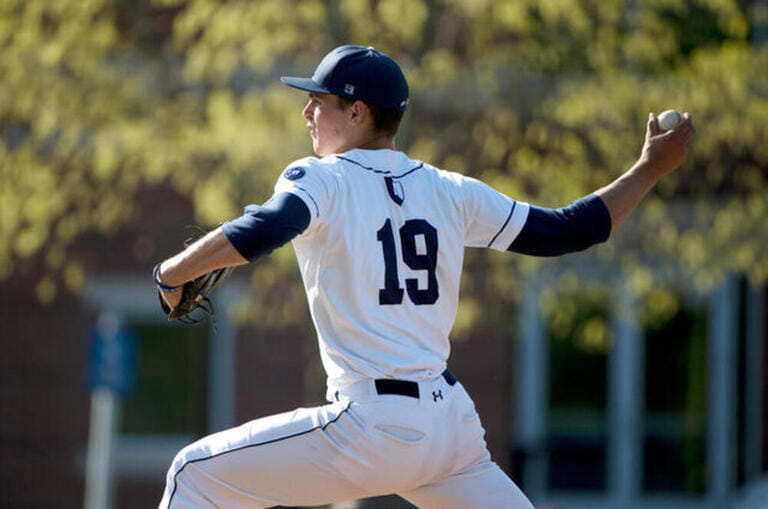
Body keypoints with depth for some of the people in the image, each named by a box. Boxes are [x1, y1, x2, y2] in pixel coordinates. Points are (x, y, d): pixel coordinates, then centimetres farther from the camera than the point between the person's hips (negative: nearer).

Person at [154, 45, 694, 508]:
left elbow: (265, 229, -24)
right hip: (452, 419, 6)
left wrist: (174, 272, -12)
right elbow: (565, 231, 13)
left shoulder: (321, 180, -3)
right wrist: (650, 168, 23)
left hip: (374, 427, -6)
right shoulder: (450, 192, 11)